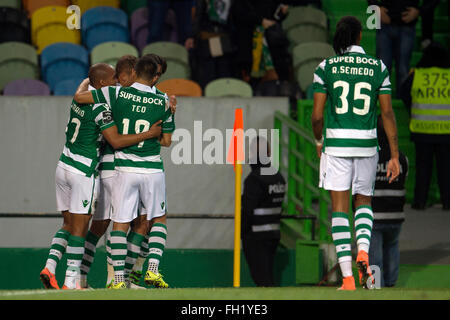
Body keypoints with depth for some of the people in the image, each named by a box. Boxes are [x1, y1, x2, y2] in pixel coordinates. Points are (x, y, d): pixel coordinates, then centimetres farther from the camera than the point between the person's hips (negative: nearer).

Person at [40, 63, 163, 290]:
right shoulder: (100, 109, -17)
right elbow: (116, 142, -22)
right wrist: (150, 134, -15)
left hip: (64, 167, 8)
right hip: (84, 172, -8)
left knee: (69, 224, 15)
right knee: (79, 227, -1)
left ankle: (50, 265, 0)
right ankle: (71, 281, -2)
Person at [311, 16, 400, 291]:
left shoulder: (326, 67, -3)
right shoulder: (378, 67, 0)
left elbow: (317, 115, -3)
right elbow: (387, 113, -2)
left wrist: (319, 142, 17)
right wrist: (395, 156, 2)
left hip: (336, 144, -1)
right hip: (367, 143, 1)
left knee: (340, 208, 2)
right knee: (364, 201, 20)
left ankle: (347, 278, -5)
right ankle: (363, 250, -8)